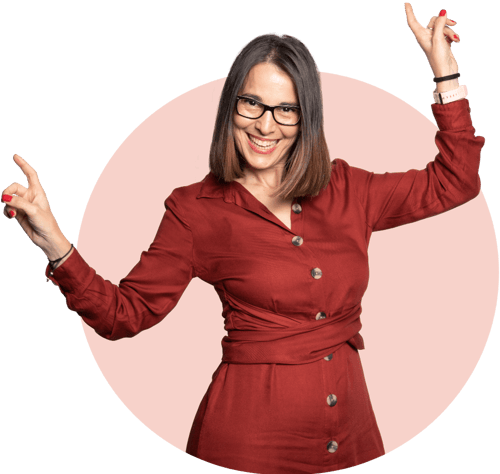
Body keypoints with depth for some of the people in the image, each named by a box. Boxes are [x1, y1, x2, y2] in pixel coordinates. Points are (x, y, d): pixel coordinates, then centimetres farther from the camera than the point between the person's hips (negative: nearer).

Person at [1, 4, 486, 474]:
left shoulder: (346, 191, 5)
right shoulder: (196, 210, -3)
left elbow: (453, 183, 12)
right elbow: (125, 313, -5)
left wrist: (444, 72, 8)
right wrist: (54, 244, -19)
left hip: (349, 425, 4)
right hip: (249, 434, -3)